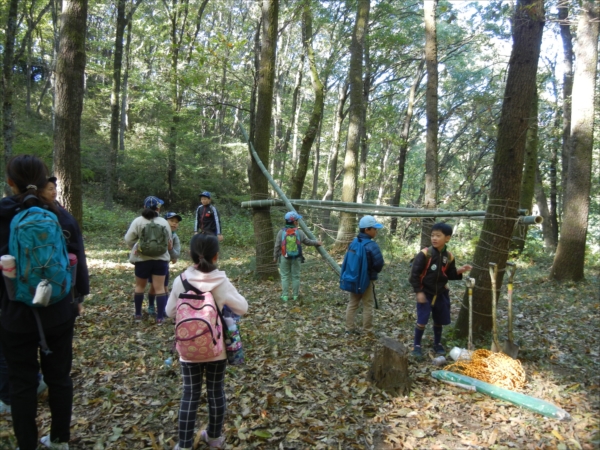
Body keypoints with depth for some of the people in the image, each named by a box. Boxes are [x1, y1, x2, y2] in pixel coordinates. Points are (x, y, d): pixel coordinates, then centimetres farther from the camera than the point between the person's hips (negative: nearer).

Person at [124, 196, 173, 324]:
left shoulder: (138, 221, -5)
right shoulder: (163, 222, 0)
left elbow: (128, 239, -7)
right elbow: (169, 242, 6)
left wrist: (136, 248, 11)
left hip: (142, 258, 0)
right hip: (160, 258, 0)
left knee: (140, 286, 17)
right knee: (159, 288, 3)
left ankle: (138, 314, 27)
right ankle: (160, 317, 4)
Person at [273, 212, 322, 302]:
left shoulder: (281, 232, -7)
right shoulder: (299, 232, -6)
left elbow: (277, 246, -3)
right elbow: (308, 242, 7)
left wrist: (275, 256, 9)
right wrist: (317, 243, 24)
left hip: (284, 257, 0)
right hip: (296, 258, 0)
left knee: (285, 276, 6)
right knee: (295, 276, 10)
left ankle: (285, 295, 6)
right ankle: (295, 295, 16)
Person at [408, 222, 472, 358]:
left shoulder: (449, 256, -4)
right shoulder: (424, 254, -18)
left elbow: (449, 274, 8)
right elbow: (415, 274, -15)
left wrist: (459, 271, -11)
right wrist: (418, 292, -16)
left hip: (441, 293, 4)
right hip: (425, 293, -4)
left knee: (439, 321, 16)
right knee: (422, 321, -5)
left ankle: (437, 344, 36)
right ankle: (417, 345, 13)